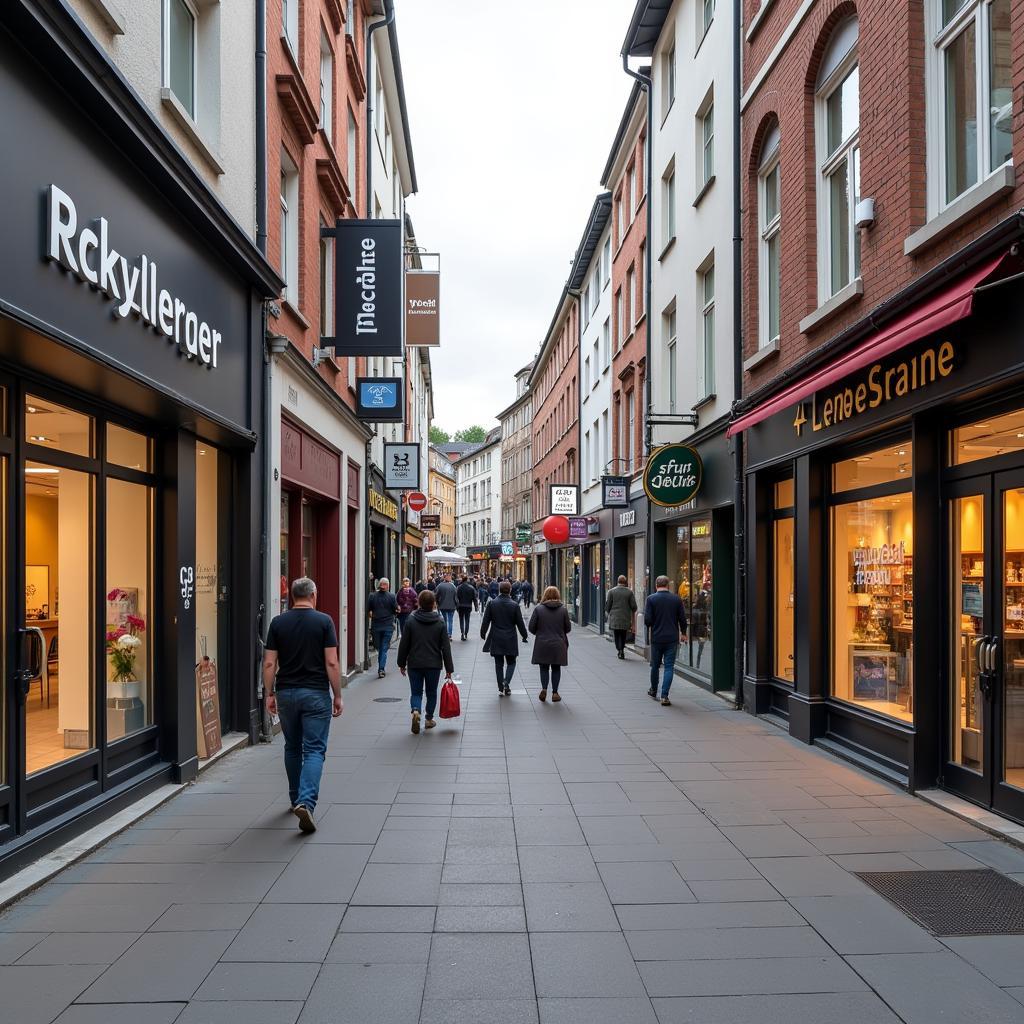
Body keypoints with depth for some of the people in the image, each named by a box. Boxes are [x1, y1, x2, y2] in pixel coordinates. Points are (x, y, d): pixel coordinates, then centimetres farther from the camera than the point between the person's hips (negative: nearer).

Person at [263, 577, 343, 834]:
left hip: (286, 693, 3)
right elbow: (331, 662, -9)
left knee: (292, 748, 18)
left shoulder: (278, 623, 1)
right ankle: (306, 801, -17)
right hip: (316, 694, -3)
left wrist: (269, 694, 8)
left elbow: (269, 663, -1)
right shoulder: (324, 621, -6)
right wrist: (338, 696, -2)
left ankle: (296, 799, 29)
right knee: (314, 749, -1)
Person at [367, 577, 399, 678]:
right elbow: (396, 611, -4)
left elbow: (368, 611, 1)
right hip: (388, 625, -2)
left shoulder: (372, 596, -3)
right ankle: (381, 669, -8)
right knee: (384, 648, 3)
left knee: (379, 648, 15)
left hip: (376, 625, 2)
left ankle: (381, 669, 22)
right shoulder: (391, 596, -8)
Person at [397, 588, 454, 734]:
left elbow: (403, 645, -2)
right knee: (431, 692, 16)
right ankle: (429, 719, 23)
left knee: (416, 692, 9)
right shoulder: (440, 622, -5)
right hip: (434, 665, 0)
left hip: (414, 664, 0)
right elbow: (446, 647, -4)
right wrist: (449, 669, 0)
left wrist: (402, 663, 10)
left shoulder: (411, 621, -6)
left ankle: (416, 710, -17)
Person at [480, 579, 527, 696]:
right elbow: (520, 623, -3)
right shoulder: (514, 605, -8)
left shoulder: (491, 603, -4)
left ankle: (501, 688, 10)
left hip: (496, 639, 1)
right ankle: (506, 682, -10)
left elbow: (485, 621, -1)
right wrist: (524, 636, 10)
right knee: (511, 663, 12)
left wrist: (483, 634, 13)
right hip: (510, 640, -1)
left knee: (499, 664, 10)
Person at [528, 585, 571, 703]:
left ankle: (544, 688, -6)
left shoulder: (538, 609, -7)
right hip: (558, 645, 1)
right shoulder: (563, 609, -3)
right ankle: (555, 693, 12)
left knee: (544, 668, 11)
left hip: (542, 644, -1)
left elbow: (531, 627, -5)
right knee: (556, 668, 10)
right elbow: (568, 628, 2)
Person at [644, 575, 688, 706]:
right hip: (672, 638, 0)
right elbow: (682, 618, 1)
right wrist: (683, 632, 19)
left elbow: (647, 620, -11)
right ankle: (664, 696, -7)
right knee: (669, 667, 1)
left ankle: (653, 690, 33)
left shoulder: (651, 599, -7)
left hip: (656, 638, 0)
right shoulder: (676, 599, -1)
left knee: (655, 665, 16)